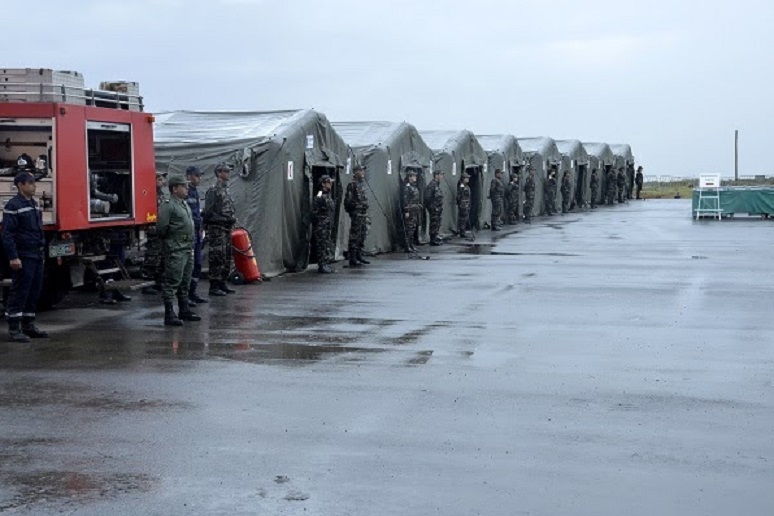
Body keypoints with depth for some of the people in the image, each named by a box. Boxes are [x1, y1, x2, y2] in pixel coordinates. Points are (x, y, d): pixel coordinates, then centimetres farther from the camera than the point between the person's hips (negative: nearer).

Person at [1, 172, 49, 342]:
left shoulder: (34, 203, 15)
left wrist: (42, 252, 21)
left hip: (37, 256, 8)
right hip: (23, 257, -8)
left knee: (34, 291, 11)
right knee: (19, 292, -6)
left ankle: (28, 326, 20)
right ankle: (14, 330, -2)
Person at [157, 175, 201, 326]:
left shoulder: (184, 204, 18)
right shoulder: (167, 206, -12)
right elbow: (161, 228, -18)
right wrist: (170, 240, -7)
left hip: (188, 249, 9)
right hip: (175, 250, -9)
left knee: (185, 282, 15)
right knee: (172, 281, -8)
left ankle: (184, 310, 24)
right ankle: (169, 314, -8)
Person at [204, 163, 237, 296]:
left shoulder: (226, 190, 16)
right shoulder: (214, 190, -12)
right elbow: (208, 212, -17)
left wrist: (232, 219, 9)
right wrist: (224, 219, -17)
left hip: (227, 228, 9)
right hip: (217, 229, -9)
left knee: (226, 258, 12)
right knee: (217, 258, -9)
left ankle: (222, 284, 20)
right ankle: (214, 287, -6)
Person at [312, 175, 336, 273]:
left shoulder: (328, 195, 15)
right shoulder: (319, 197, -14)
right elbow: (314, 212, -16)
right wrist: (318, 224, -15)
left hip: (328, 226, 9)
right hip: (321, 226, -9)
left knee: (329, 246, 11)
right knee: (322, 245, -7)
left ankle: (326, 265, 18)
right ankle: (322, 266, -4)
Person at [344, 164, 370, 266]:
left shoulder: (361, 184, 17)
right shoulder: (352, 184, -11)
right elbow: (348, 200, -16)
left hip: (364, 213, 9)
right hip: (356, 214, -9)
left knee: (362, 236, 13)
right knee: (355, 236, -7)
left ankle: (359, 256, 22)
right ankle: (353, 260, -6)